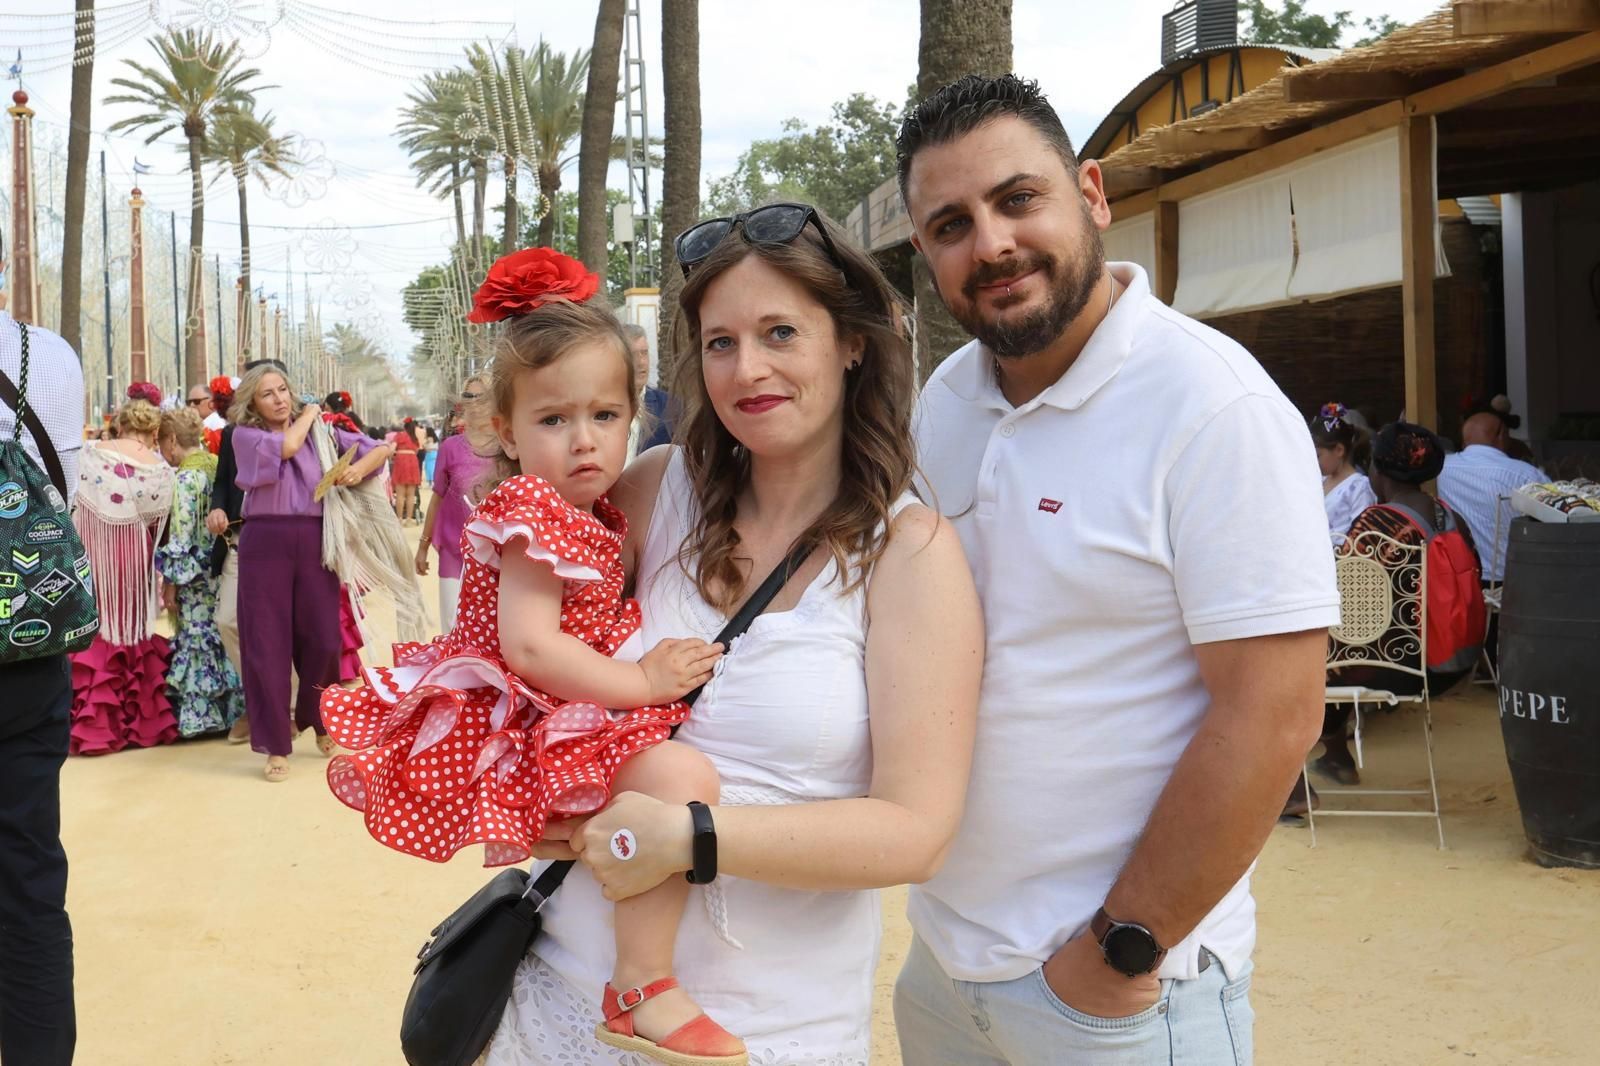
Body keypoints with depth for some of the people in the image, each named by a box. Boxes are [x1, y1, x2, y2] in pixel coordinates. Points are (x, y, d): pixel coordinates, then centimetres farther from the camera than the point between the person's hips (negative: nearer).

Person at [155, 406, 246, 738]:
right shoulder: (218, 467, 8)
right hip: (221, 569, 8)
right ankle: (229, 708, 19)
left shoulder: (185, 478, -15)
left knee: (196, 638, 0)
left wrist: (171, 583, -11)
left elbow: (181, 535, -17)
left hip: (196, 577, -8)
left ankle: (200, 712, 6)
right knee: (218, 636, 14)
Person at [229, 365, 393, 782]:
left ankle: (320, 723, 29)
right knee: (268, 642, 0)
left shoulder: (320, 432, 12)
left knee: (323, 638, 3)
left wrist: (360, 468, -8)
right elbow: (287, 446, -15)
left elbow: (380, 449, 12)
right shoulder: (245, 435, 4)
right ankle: (275, 744, 10)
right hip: (265, 543, -2)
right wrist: (307, 415, 4)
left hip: (315, 541, 2)